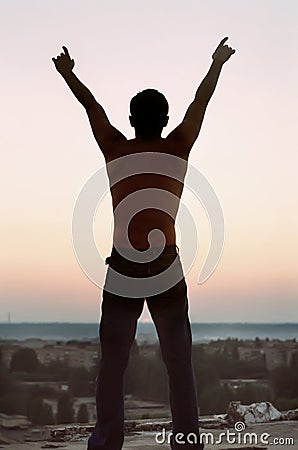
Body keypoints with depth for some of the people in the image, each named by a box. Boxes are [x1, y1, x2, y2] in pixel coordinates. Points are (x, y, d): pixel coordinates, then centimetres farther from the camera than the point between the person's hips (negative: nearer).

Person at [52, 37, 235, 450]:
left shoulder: (115, 149, 2)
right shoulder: (178, 149, 1)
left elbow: (91, 105, 17)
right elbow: (201, 101, 14)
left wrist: (67, 72, 32)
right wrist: (218, 62, 28)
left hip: (122, 265, 1)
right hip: (166, 266, 0)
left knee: (112, 360, 5)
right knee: (179, 361, 5)